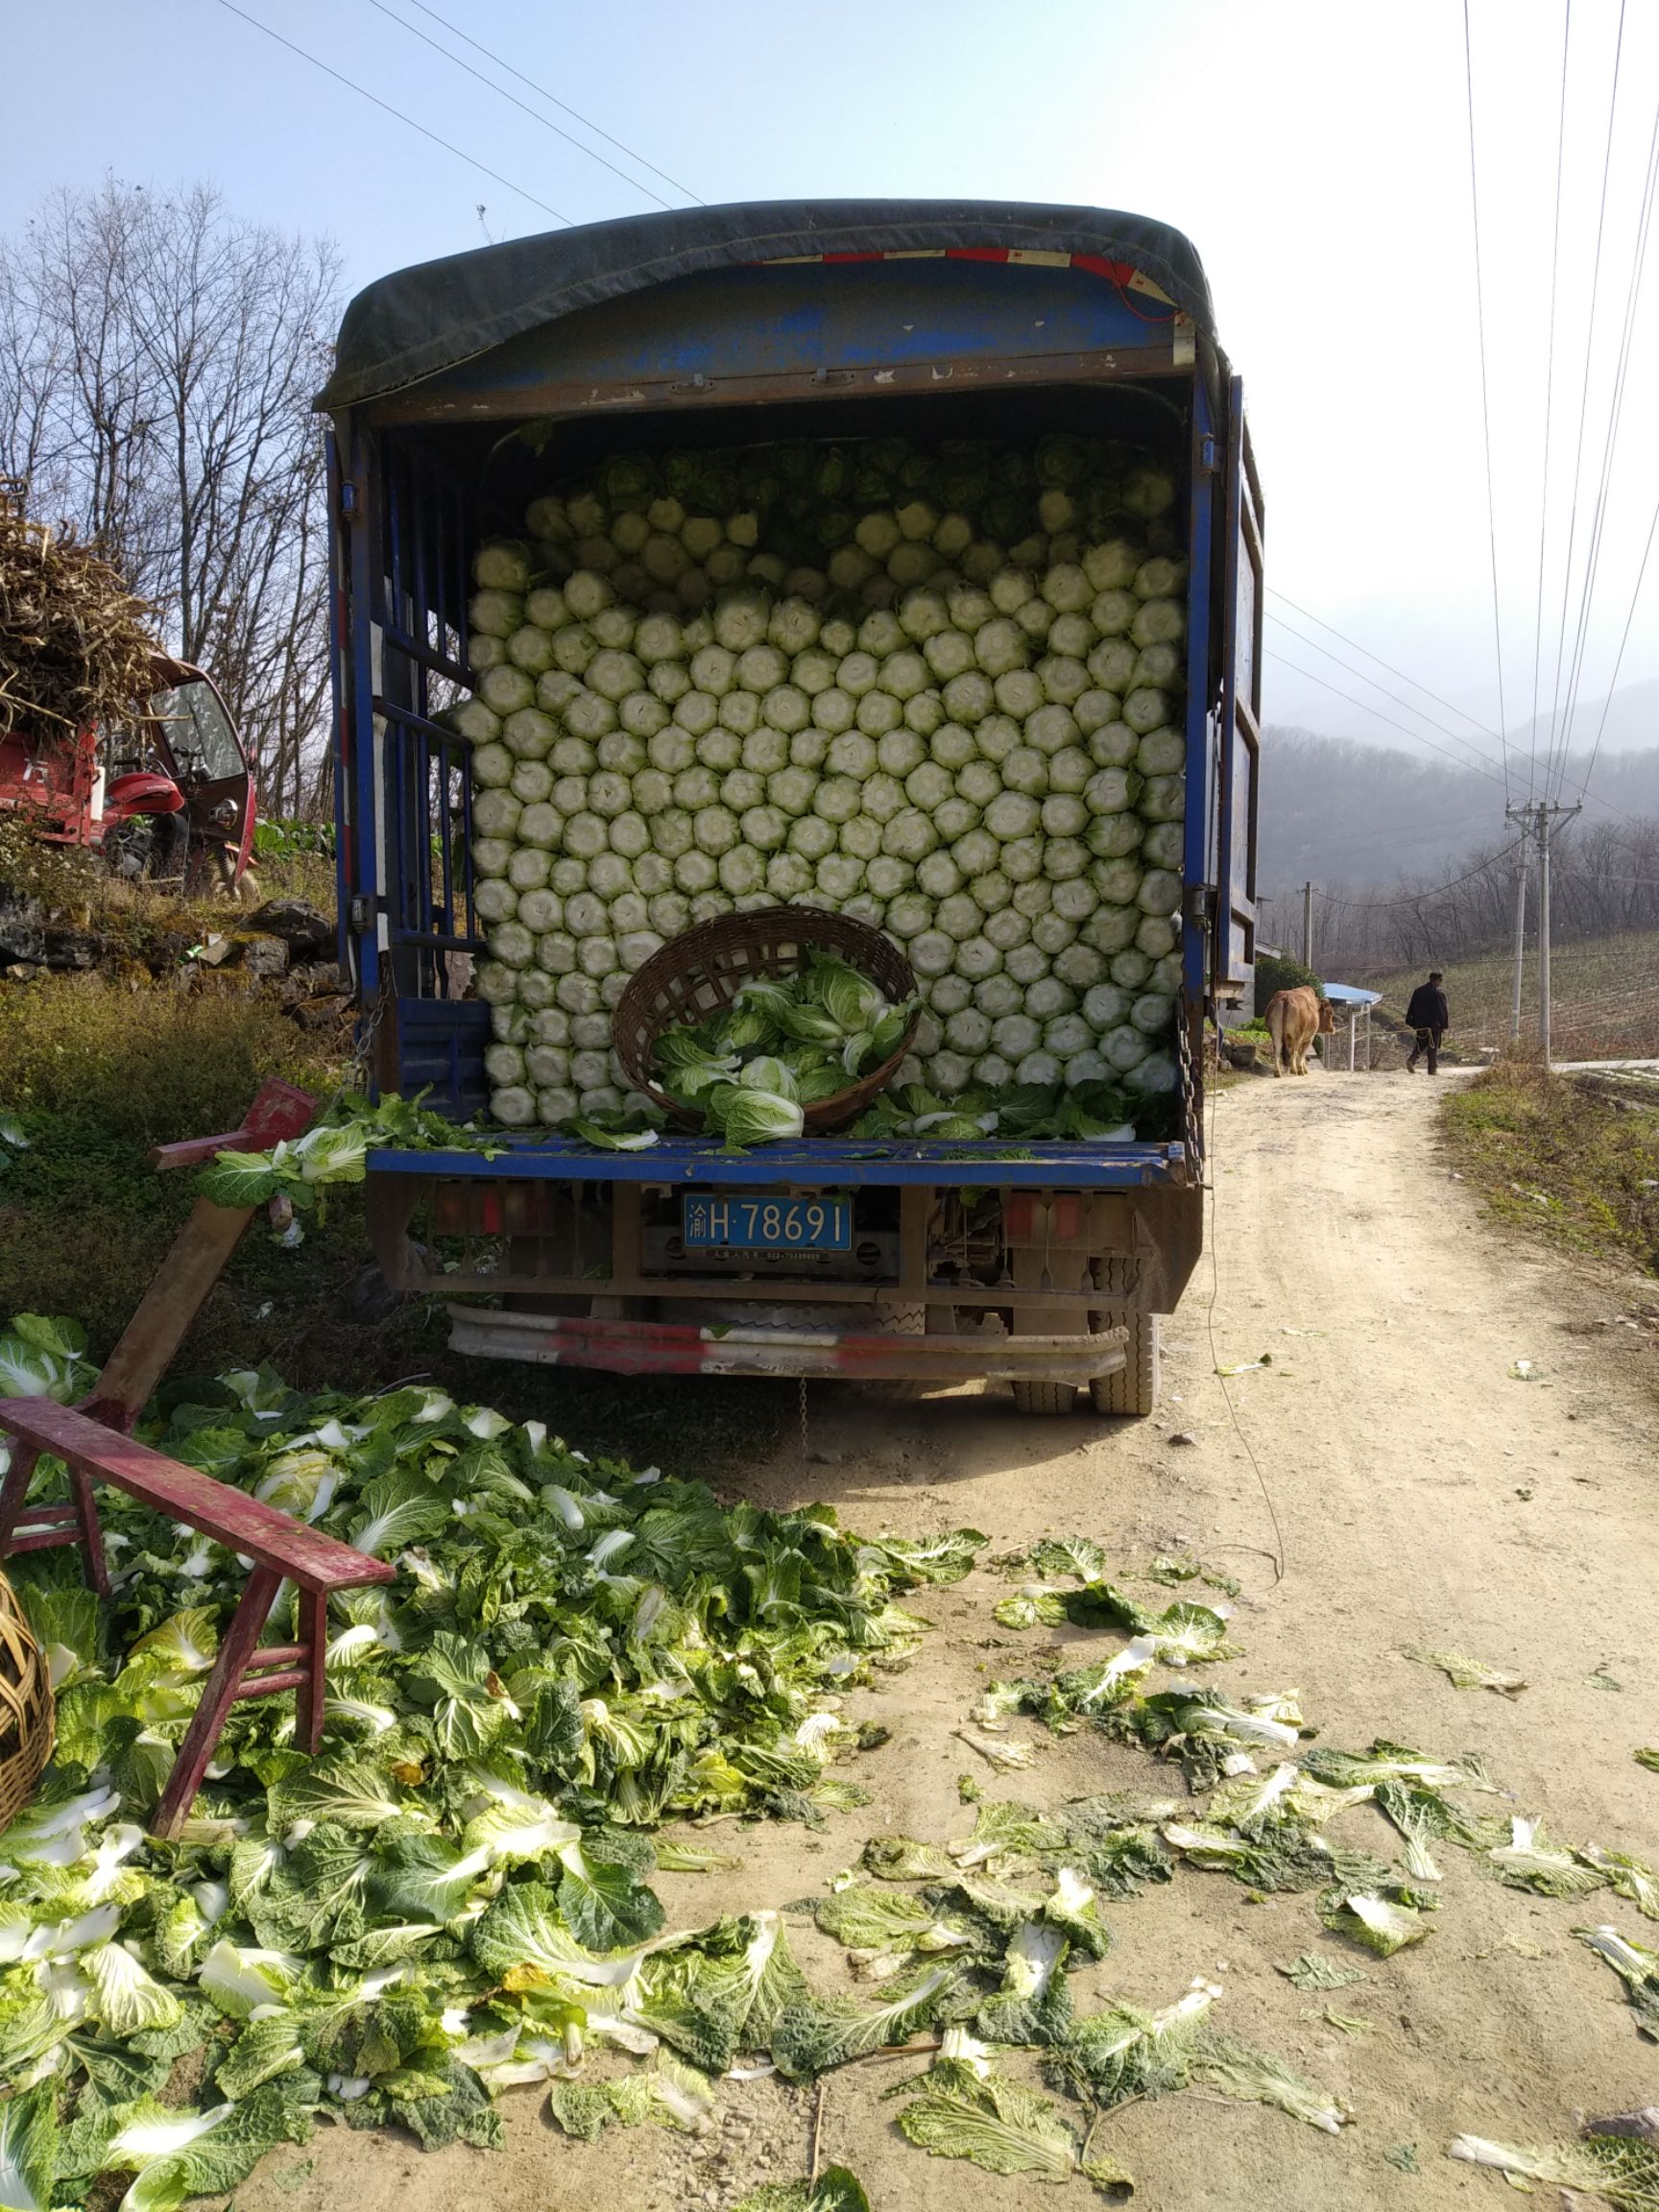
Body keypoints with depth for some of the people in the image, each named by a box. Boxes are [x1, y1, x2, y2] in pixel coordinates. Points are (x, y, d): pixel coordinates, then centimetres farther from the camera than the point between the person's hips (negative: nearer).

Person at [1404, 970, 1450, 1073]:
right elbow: (1443, 1011, -10)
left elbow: (1411, 1008, 9)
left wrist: (1409, 1022, 14)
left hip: (1420, 1024, 5)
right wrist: (1445, 1026, -4)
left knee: (1421, 1044, 14)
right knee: (1433, 1047, 4)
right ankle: (1433, 1069, 7)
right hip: (1434, 1025, -5)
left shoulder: (1418, 990, 5)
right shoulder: (1439, 993, -11)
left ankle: (1412, 1060, -8)